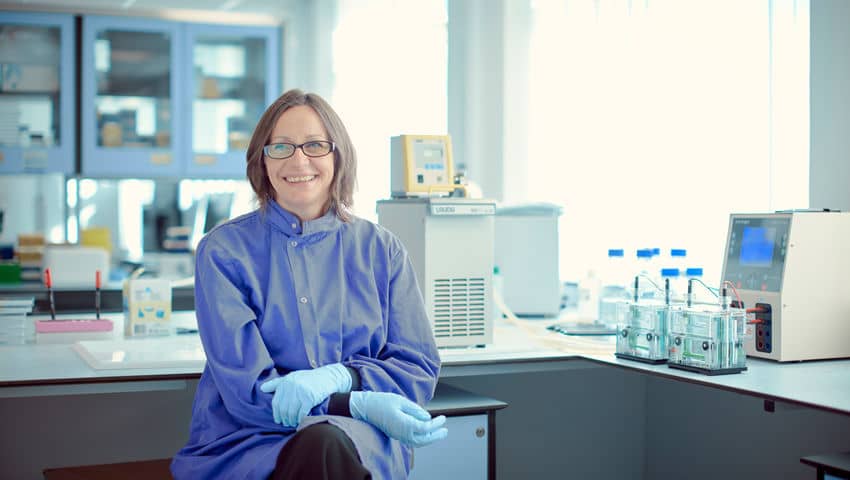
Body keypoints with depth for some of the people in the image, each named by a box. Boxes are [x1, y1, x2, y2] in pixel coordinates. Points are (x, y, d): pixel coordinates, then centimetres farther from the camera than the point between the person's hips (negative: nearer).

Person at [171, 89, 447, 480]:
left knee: (327, 442, -35)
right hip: (246, 442, -1)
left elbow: (419, 370, 6)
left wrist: (336, 375, -15)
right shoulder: (223, 251, 2)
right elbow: (246, 388, -6)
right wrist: (358, 404, -20)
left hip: (362, 437, 2)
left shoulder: (381, 250, 10)